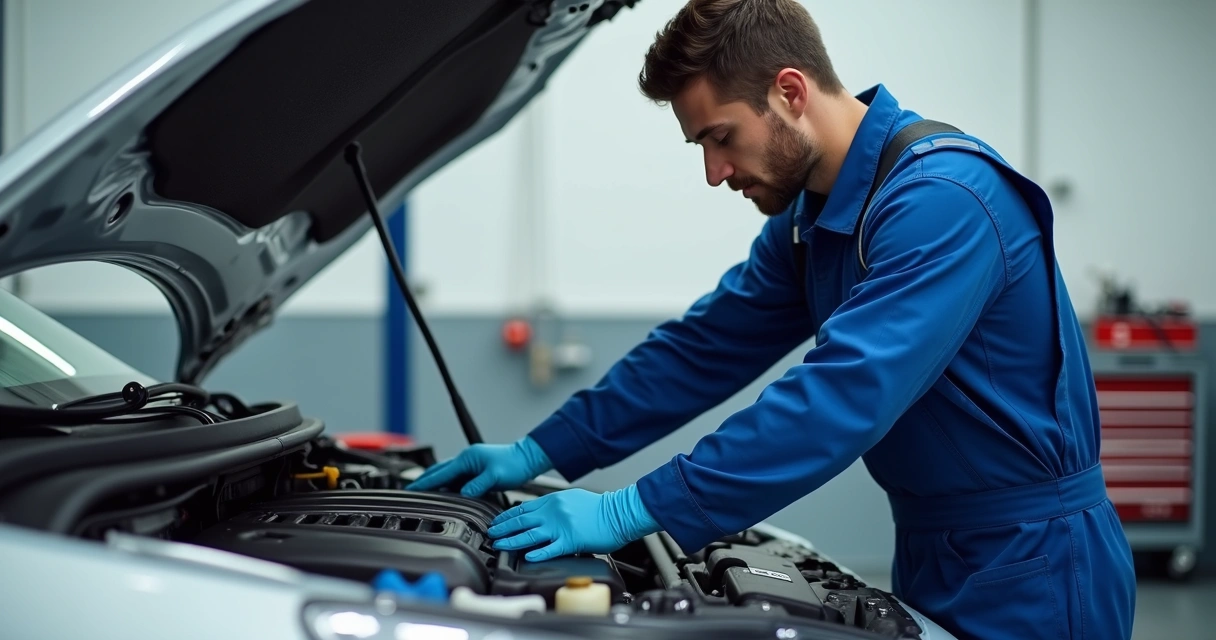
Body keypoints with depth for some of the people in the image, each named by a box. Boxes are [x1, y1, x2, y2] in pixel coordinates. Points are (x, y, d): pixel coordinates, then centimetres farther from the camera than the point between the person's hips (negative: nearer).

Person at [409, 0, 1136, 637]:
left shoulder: (942, 200, -25)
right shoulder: (812, 215, 5)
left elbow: (837, 402, -32)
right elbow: (706, 346, 12)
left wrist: (632, 512, -31)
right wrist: (540, 452, 8)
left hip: (1032, 571, -8)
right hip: (939, 562, 8)